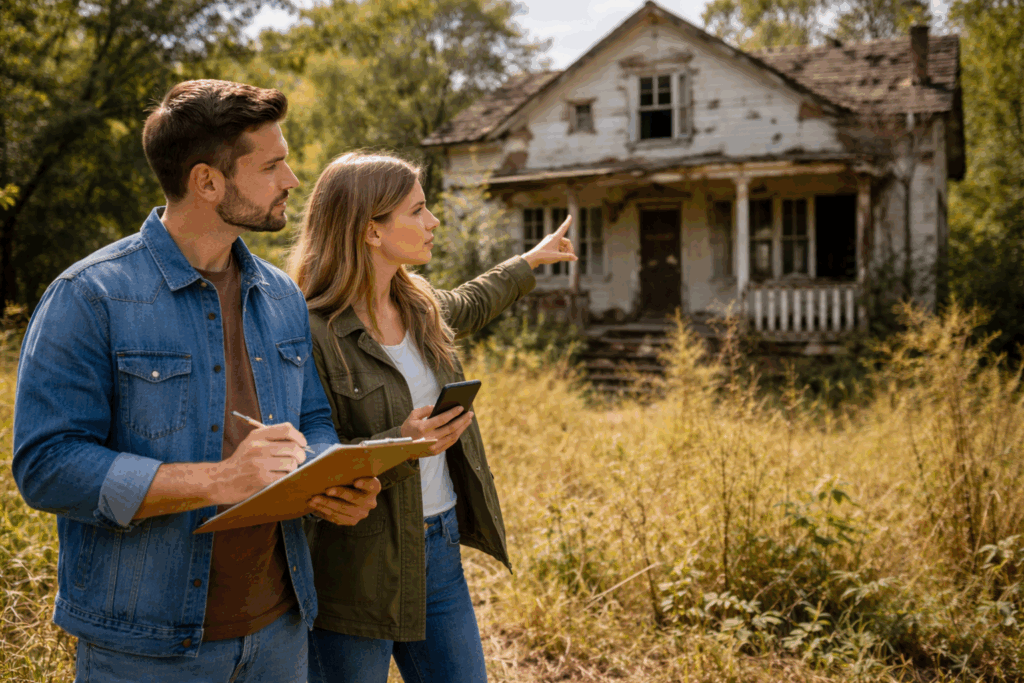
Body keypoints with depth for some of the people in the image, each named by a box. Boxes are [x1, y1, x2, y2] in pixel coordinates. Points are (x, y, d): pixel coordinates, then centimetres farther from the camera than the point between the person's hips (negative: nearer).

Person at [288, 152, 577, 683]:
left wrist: (529, 262, 44)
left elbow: (469, 306, 31)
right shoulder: (311, 333, -19)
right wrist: (400, 444, -30)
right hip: (356, 571, -7)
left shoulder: (418, 309, 6)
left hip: (439, 548, 8)